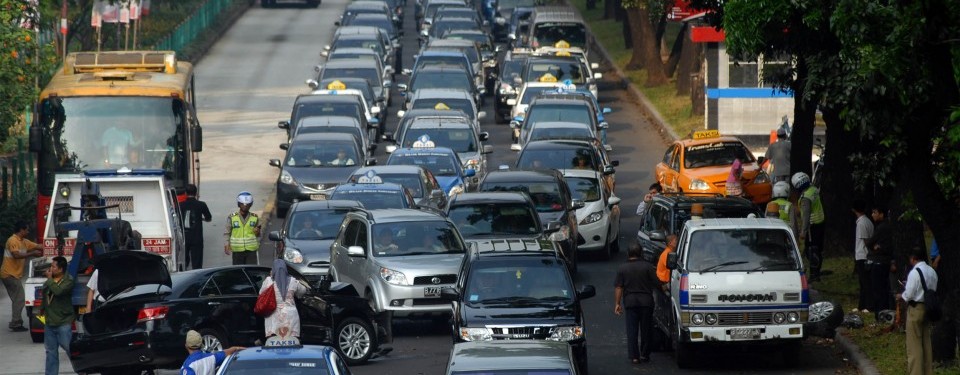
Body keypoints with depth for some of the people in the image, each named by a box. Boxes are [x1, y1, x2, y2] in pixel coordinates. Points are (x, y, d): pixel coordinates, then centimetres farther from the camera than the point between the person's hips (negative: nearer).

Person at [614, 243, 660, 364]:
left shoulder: (623, 268, 0)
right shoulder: (647, 267, -4)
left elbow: (618, 287, -2)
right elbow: (657, 283, -3)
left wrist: (617, 303, 2)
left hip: (630, 301, 1)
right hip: (646, 300, -1)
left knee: (631, 329, 3)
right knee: (646, 328, 10)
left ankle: (634, 356, -3)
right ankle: (644, 354, 14)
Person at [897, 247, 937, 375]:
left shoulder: (914, 273, -18)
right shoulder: (932, 272, 6)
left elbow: (909, 294, -20)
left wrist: (901, 296, 2)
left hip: (915, 308, -8)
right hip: (928, 308, 8)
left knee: (914, 344, 0)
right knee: (926, 342, 16)